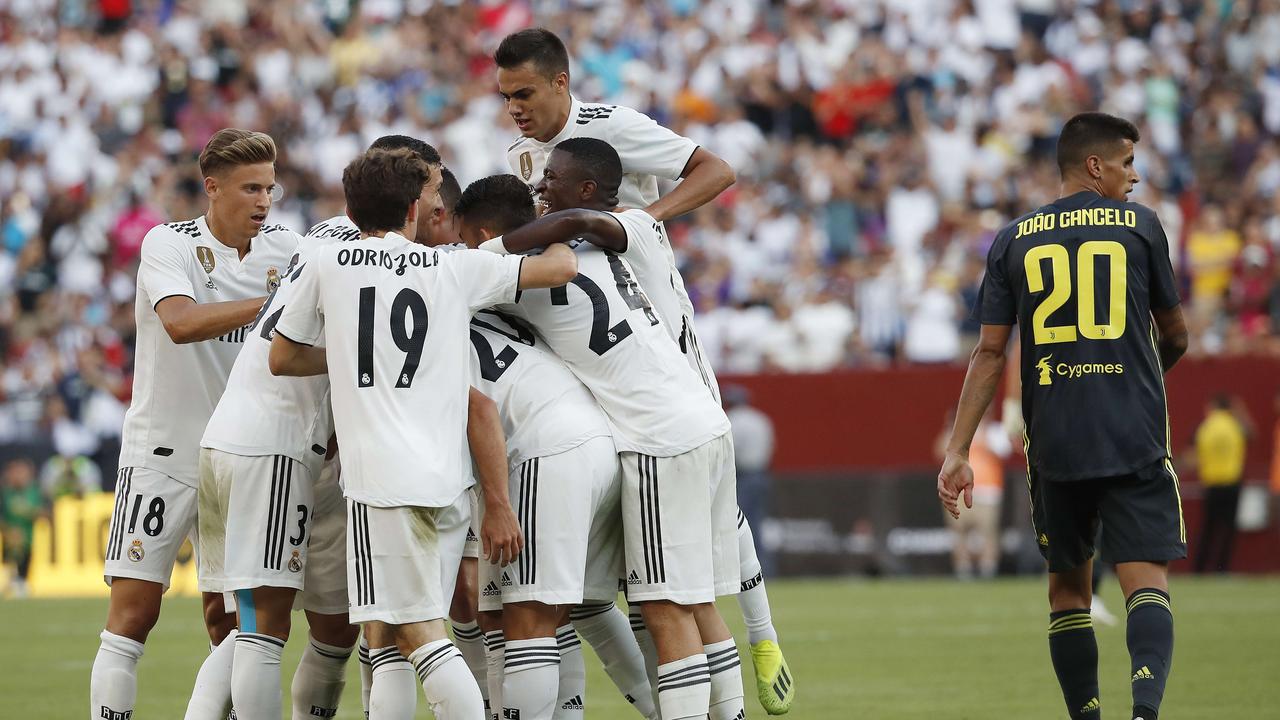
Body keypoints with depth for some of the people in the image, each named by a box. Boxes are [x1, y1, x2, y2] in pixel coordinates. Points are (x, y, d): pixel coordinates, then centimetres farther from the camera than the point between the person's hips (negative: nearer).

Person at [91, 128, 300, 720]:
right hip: (161, 450, -4)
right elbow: (181, 322, -28)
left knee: (229, 618, -1)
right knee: (133, 612, -7)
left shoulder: (284, 249, 3)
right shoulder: (168, 244, -10)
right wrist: (269, 301, -34)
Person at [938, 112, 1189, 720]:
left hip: (1054, 442, 2)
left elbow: (990, 353, 3)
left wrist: (958, 451, 4)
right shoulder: (1139, 225, 4)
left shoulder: (1014, 240, 9)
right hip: (1135, 438, -2)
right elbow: (1175, 336, 13)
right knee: (1146, 578, -8)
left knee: (1067, 586, 15)